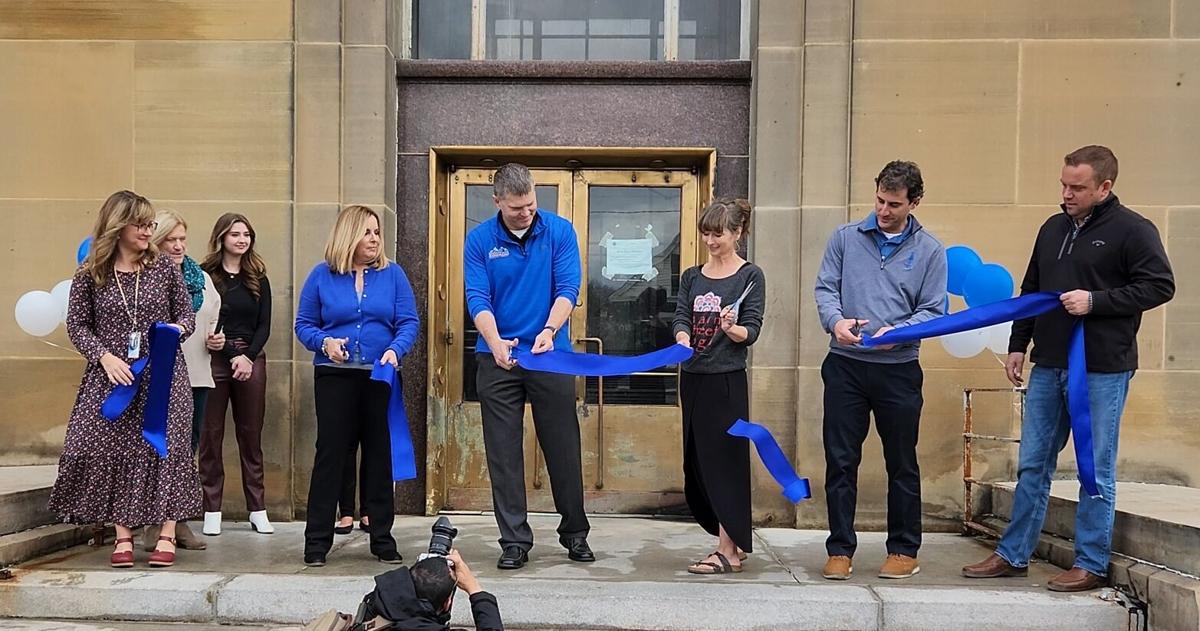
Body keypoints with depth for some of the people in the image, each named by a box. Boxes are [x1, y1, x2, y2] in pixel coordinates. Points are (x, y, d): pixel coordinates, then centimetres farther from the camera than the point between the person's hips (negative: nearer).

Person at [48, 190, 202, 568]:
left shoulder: (165, 269, 2)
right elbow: (77, 325, 3)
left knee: (165, 446, -5)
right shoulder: (89, 275, 0)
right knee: (113, 448, -2)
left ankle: (166, 535, 3)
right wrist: (105, 357, -11)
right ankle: (123, 536, 9)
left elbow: (187, 314, 9)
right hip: (112, 375, 0)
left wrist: (179, 328, -14)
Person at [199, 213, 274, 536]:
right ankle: (212, 511, 6)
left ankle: (257, 510, 10)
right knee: (211, 435, 0)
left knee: (251, 435, 6)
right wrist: (231, 355, -10)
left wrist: (248, 356, -7)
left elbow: (264, 325, 7)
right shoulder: (205, 276, 0)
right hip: (214, 360, -3)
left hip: (251, 359, 3)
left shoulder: (258, 279, 11)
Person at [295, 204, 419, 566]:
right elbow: (304, 325, 5)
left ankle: (382, 538, 17)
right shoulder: (322, 276, 4)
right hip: (335, 377, -1)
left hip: (380, 377, 1)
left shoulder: (392, 274, 5)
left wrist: (396, 350, -17)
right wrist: (325, 342, -14)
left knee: (380, 454, 7)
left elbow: (409, 323, 1)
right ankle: (317, 541, 8)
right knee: (330, 453, 0)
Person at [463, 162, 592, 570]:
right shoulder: (479, 240, -1)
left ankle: (575, 533, 23)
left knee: (563, 446, 7)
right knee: (504, 453, 4)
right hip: (498, 360, 1)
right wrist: (496, 344, -27)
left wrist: (549, 331, -26)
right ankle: (514, 540, 14)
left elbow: (567, 289, -9)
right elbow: (477, 299, -9)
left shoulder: (559, 231, -2)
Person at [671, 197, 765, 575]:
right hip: (692, 377, 6)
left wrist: (731, 328, -29)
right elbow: (681, 318, 2)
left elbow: (752, 331, -8)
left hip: (727, 379, -6)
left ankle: (728, 551, 3)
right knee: (696, 461, 9)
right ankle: (734, 537, 23)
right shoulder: (692, 277, 13)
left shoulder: (750, 276, -3)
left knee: (724, 458, -5)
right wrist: (683, 339, -19)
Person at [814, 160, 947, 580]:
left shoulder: (929, 251, 1)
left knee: (902, 464, 10)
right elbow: (825, 289, 4)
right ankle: (840, 549, 15)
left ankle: (904, 550, 23)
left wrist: (898, 331, -20)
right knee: (840, 461, 4)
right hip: (845, 366, 1)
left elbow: (934, 310, -2)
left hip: (899, 370, -1)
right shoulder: (846, 238, 4)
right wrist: (835, 321, -17)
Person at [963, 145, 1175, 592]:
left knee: (1096, 471, 3)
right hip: (1048, 366, 6)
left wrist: (1095, 300, -18)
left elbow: (1159, 286, -11)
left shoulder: (1132, 230, -6)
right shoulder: (1053, 229, 13)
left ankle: (1091, 565, 13)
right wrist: (1018, 346, 14)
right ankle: (1013, 555, 19)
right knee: (1032, 466, 10)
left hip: (1103, 370, -6)